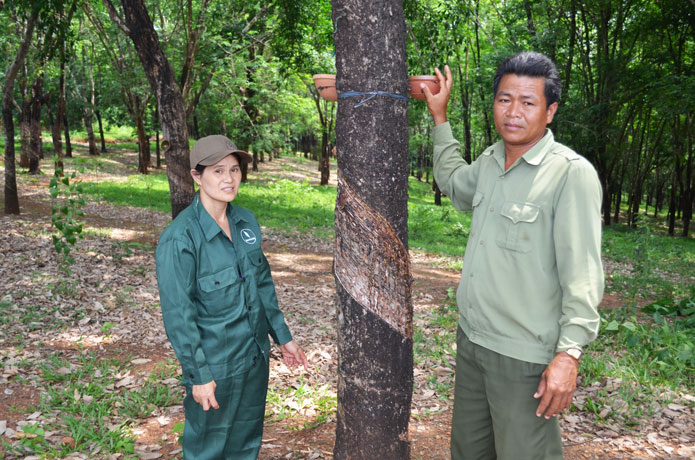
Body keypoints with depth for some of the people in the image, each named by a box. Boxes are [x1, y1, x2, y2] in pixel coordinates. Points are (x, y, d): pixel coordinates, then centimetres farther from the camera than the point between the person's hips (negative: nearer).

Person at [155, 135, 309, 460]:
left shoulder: (246, 221, -1)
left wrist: (282, 337, 12)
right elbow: (177, 314, -19)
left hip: (255, 356, 6)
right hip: (215, 365, -6)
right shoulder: (179, 238, -22)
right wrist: (198, 375, -16)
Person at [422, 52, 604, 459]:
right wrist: (439, 116, 27)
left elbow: (583, 275, -18)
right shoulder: (491, 161, 7)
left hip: (525, 356, -7)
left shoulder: (572, 173, -16)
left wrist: (569, 353, -22)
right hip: (471, 338, 7)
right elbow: (454, 183, 30)